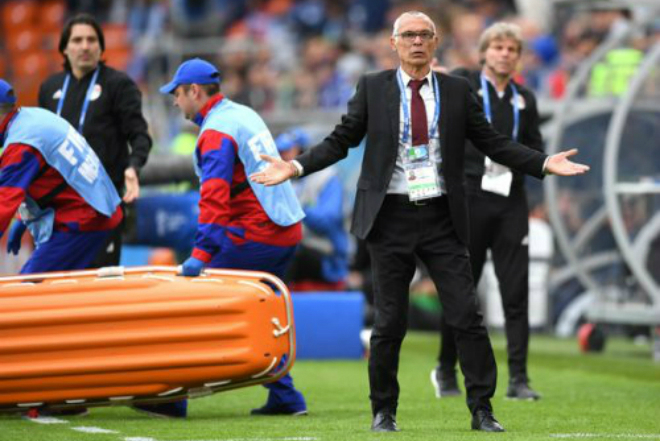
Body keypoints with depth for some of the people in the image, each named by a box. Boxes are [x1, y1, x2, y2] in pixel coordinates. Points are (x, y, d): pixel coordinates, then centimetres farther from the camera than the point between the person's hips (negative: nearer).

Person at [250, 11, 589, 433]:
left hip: (442, 220, 1)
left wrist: (544, 163, -3)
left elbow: (493, 142, 8)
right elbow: (341, 140, 5)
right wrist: (295, 167, -8)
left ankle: (482, 410, 3)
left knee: (468, 316, -4)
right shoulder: (372, 88, 3)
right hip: (391, 218, -1)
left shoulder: (457, 91, 6)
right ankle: (384, 411, 16)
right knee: (390, 322, 3)